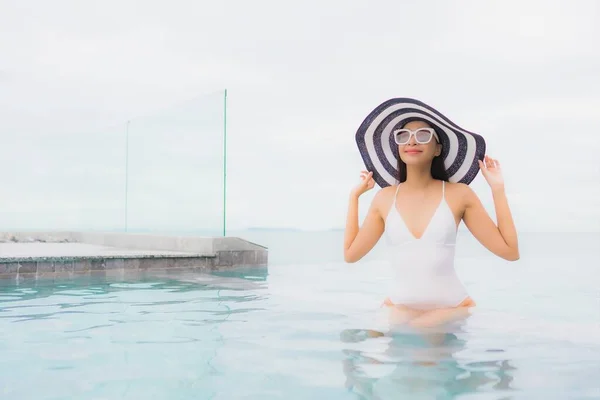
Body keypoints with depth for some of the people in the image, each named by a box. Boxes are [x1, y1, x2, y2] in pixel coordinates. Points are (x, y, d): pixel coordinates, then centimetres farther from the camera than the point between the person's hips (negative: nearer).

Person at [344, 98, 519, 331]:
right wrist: (354, 195, 12)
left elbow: (510, 251, -1)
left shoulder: (459, 194, -1)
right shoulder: (385, 198, 5)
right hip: (399, 312, 2)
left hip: (452, 311, -2)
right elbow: (350, 254, 9)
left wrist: (498, 189, -1)